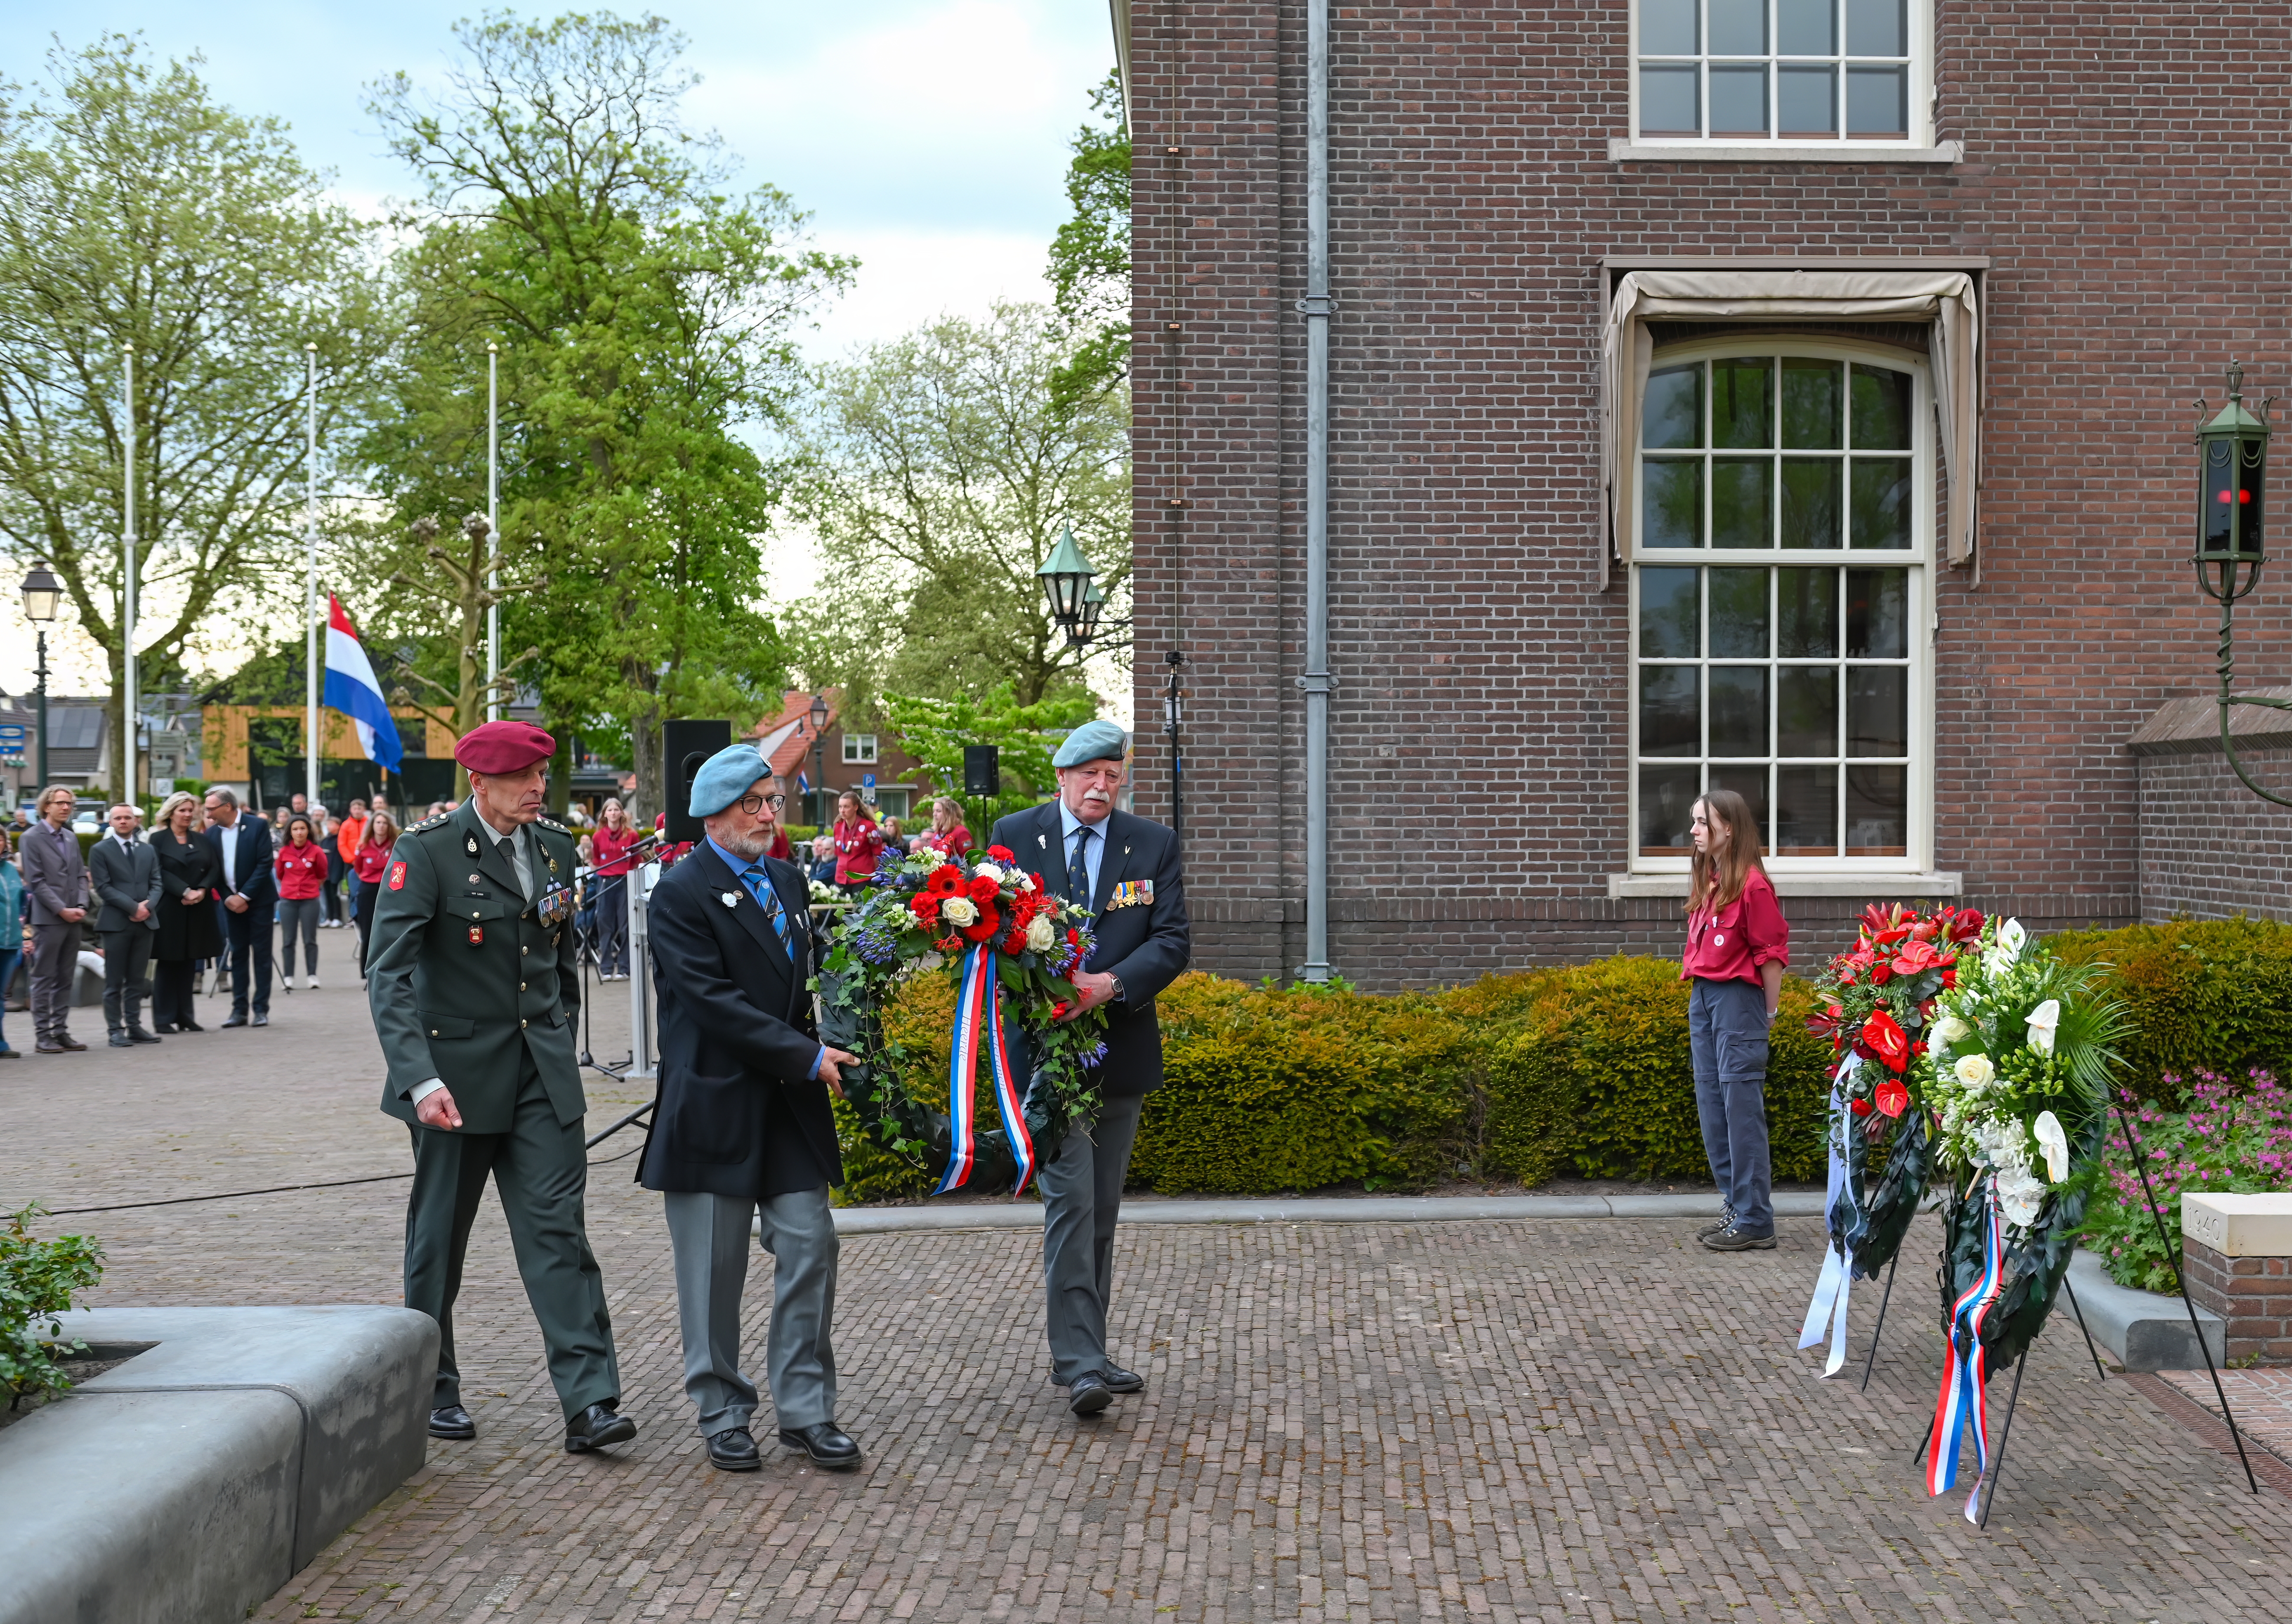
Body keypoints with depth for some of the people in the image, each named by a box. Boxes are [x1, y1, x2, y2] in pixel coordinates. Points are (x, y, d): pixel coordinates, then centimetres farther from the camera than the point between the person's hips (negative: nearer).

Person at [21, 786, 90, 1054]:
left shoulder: (71, 837, 15)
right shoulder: (32, 838, -5)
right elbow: (36, 881, -10)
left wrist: (81, 906, -2)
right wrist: (62, 910, -14)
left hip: (73, 919, 6)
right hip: (48, 919, -6)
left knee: (65, 979, 8)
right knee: (44, 979, -1)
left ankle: (61, 1031, 13)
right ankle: (42, 1035, 2)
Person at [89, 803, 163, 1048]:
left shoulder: (148, 851, 16)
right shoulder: (100, 850, 0)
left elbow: (156, 883, 10)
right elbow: (103, 887, -7)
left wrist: (148, 905, -10)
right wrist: (133, 907, -14)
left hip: (145, 921, 4)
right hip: (116, 922, -4)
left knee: (137, 980, 7)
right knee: (115, 981, -1)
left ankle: (134, 1026, 12)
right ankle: (115, 1030, 2)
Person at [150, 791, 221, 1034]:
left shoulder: (201, 840, 13)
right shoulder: (159, 840, 0)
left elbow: (215, 869, 6)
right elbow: (160, 873, -10)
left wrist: (202, 890, -12)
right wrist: (186, 892, -20)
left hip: (198, 909, 4)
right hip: (170, 910, -4)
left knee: (189, 963, 7)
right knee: (169, 962, -1)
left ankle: (184, 1016, 12)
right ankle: (164, 1019, 3)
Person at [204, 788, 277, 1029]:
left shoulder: (257, 826, -9)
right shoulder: (212, 834, 4)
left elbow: (265, 864, -13)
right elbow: (213, 871, 5)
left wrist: (244, 896, -16)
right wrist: (228, 898, -8)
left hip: (258, 900, -4)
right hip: (232, 901, 4)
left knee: (261, 955, 0)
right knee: (238, 955, 6)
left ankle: (261, 1009, 3)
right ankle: (239, 1009, 9)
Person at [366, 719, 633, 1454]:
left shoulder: (554, 847, 6)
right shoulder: (427, 851, -12)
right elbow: (388, 974, -18)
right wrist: (420, 1080, -28)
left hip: (542, 1072, 4)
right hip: (457, 1069, -4)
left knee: (557, 1227, -4)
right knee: (440, 1234, 10)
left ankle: (589, 1401, -8)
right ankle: (432, 1389, 26)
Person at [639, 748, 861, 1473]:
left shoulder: (788, 881, 13)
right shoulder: (681, 894, -10)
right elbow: (715, 1000, -17)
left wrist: (821, 1053, 4)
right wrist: (807, 1056, -18)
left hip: (792, 1102, 6)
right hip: (717, 1104, -6)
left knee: (810, 1249, 2)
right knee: (714, 1269, 4)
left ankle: (806, 1410, 12)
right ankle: (724, 1415, 17)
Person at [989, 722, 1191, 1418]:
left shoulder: (1154, 844, 5)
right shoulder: (1014, 835, 2)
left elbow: (1173, 939, -4)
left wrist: (1112, 983, -20)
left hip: (1121, 1044, 3)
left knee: (1102, 1210, 12)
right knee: (1070, 1199, -12)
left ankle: (1085, 1353, 24)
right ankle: (1079, 1365, -12)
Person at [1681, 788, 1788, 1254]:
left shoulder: (1752, 883, -12)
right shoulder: (1705, 880, 14)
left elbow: (1771, 953, -10)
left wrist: (1768, 1012, -7)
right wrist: (1699, 994, 14)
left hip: (1738, 997, -9)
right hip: (1702, 997, 9)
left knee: (1742, 1108, -7)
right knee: (1712, 1105, 11)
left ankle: (1754, 1221, -3)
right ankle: (1735, 1207, 19)